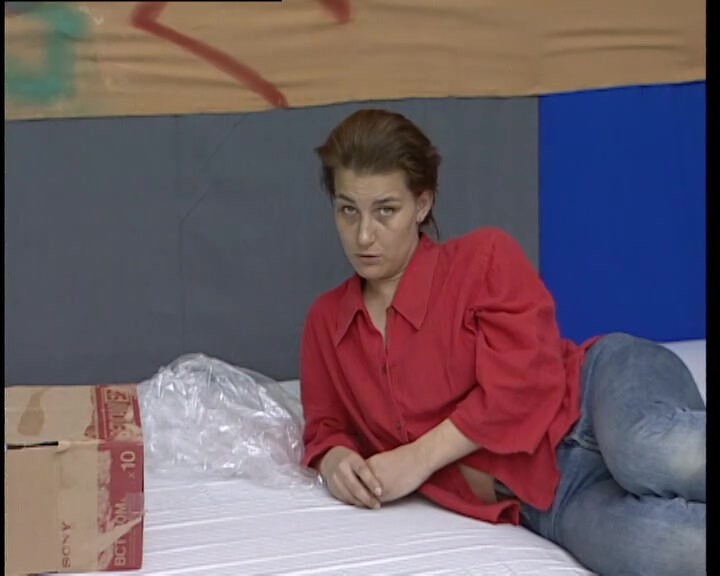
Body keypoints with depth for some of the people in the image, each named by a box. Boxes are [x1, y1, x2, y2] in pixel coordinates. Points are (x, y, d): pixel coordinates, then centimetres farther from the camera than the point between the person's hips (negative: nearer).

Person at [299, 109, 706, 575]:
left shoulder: (485, 256, 4)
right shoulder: (326, 321, 18)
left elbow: (527, 381, -8)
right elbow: (328, 426, 25)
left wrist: (420, 457, -8)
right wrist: (335, 459, 0)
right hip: (547, 499, 2)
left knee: (652, 453, -44)